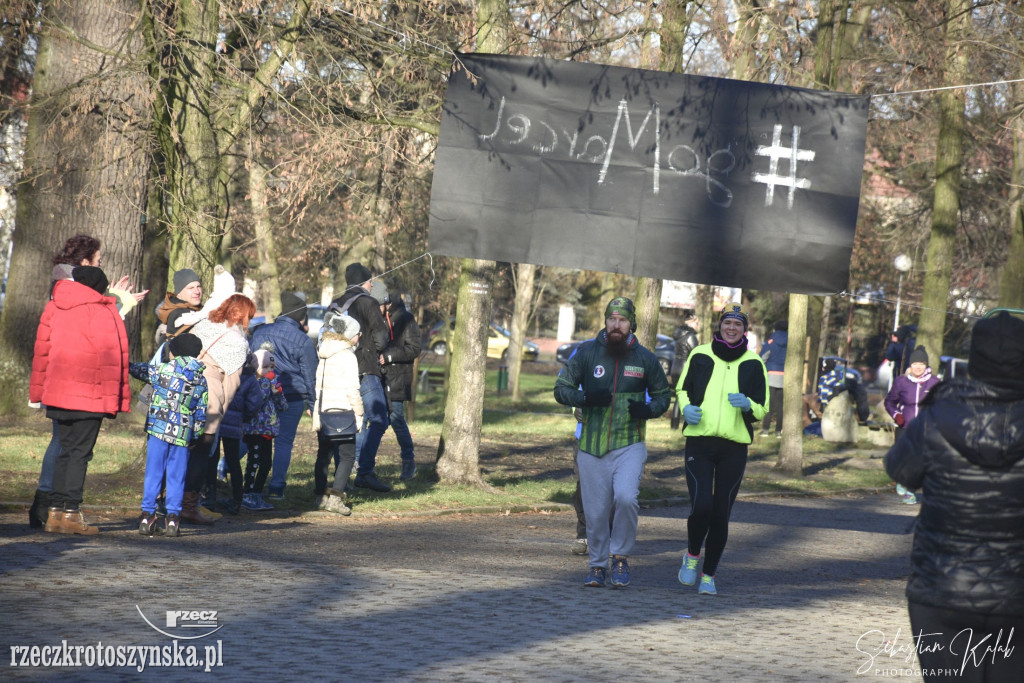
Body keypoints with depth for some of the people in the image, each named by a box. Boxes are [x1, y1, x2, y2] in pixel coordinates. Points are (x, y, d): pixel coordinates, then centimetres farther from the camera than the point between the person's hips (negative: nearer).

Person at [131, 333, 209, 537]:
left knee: (153, 474, 3)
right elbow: (201, 413, 9)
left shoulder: (164, 370, -2)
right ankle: (173, 517, 4)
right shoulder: (201, 381, 8)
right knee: (176, 477, 7)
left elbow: (140, 370, 8)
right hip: (183, 435, 2)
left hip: (159, 429, -2)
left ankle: (148, 514, 1)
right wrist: (195, 434, 17)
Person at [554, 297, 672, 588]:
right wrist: (586, 397, -15)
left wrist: (648, 409, -8)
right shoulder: (587, 353, 1)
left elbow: (663, 394, 14)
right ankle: (598, 566, 24)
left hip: (630, 446, -1)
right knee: (596, 512, 3)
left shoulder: (646, 359, 3)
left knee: (626, 497, -22)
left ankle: (621, 556, -1)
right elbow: (561, 389, 4)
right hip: (592, 447, 1)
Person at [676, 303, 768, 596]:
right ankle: (692, 555, 13)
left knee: (721, 514, 2)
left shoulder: (753, 364, 6)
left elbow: (762, 410, 8)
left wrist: (747, 404, -14)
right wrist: (686, 407, -4)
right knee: (701, 505, -15)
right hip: (699, 442, -1)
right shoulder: (699, 355, 6)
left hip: (734, 447, 1)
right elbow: (682, 389, 18)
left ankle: (709, 575, 16)